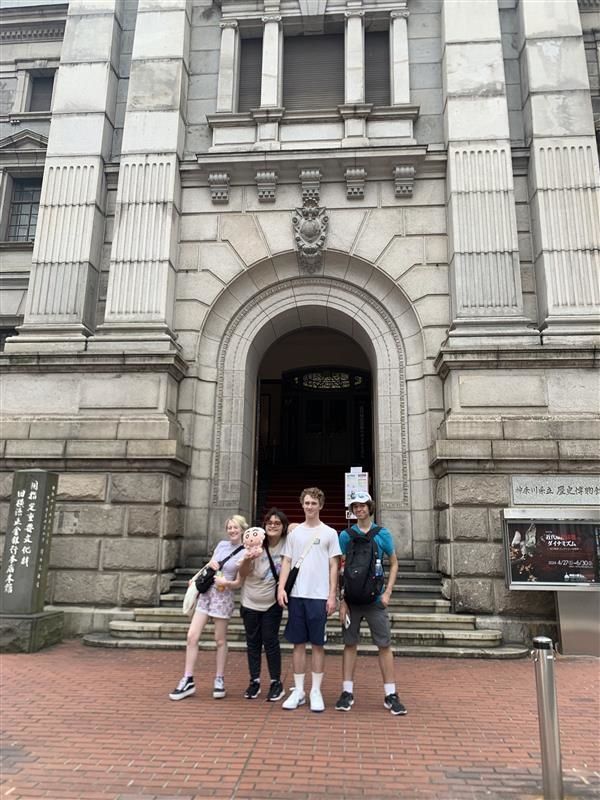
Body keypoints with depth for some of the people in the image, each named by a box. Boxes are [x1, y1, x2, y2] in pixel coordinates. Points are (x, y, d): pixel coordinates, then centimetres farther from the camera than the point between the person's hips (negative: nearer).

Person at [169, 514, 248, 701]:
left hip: (223, 597, -5)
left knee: (220, 640, 6)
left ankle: (219, 680, 22)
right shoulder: (222, 544, 7)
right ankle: (188, 680, 10)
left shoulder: (244, 554, -8)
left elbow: (239, 583, -8)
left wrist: (226, 583, -26)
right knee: (192, 636, 0)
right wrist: (210, 565, -2)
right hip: (206, 592, 5)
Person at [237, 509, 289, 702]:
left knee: (271, 641, -2)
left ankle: (276, 683, 14)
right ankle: (254, 682, 24)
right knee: (253, 643, 10)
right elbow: (242, 574, -13)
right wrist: (248, 558, -36)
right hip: (250, 603, 1)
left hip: (272, 603, -1)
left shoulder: (286, 543, -13)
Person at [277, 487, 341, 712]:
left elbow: (333, 566, 2)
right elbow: (286, 562, 9)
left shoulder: (329, 533, 3)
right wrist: (281, 587, -4)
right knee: (298, 643, 8)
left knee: (318, 644, 4)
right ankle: (298, 691, 18)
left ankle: (316, 691, 15)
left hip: (319, 596, -2)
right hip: (296, 595, 2)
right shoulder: (294, 533, 9)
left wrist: (332, 595, -4)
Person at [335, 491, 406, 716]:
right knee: (350, 644, 7)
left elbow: (394, 564, 7)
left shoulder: (382, 534, 2)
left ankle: (390, 695, 12)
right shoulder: (345, 535, 1)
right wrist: (341, 600, -6)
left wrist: (388, 592, -4)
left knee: (385, 645, 2)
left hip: (375, 598, 0)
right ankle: (347, 692, 16)